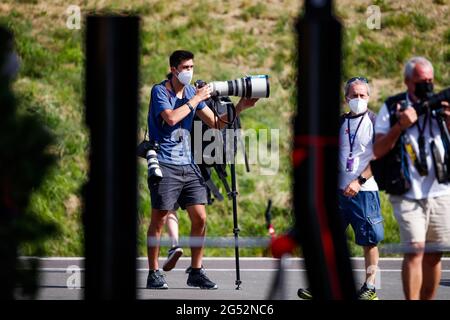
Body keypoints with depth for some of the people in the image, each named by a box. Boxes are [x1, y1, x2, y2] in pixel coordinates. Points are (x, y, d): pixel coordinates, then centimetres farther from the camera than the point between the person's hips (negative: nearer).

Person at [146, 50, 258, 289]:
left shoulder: (193, 92, 12)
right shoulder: (159, 91, -6)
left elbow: (215, 123, 14)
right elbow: (170, 118, -23)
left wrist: (239, 108, 3)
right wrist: (195, 100, -14)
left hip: (187, 164, 6)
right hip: (164, 164, -6)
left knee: (200, 218, 0)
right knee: (159, 219, -5)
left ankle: (196, 272, 9)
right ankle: (154, 274, 2)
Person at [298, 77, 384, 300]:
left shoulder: (374, 122, -4)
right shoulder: (341, 122, 12)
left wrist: (359, 181, -17)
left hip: (364, 190, -5)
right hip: (339, 189, 5)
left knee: (369, 240, 1)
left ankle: (370, 288, 9)